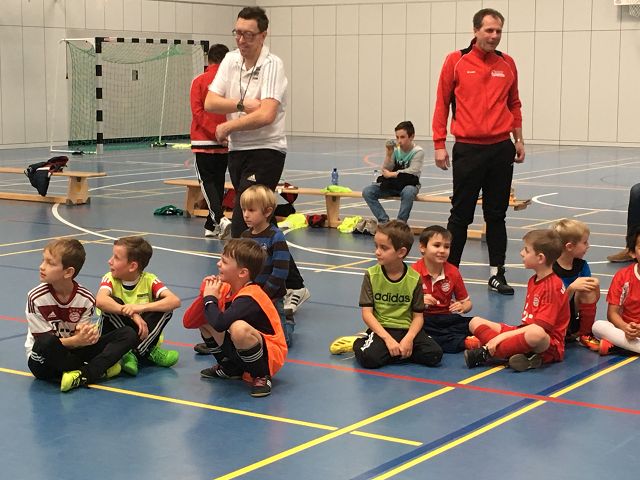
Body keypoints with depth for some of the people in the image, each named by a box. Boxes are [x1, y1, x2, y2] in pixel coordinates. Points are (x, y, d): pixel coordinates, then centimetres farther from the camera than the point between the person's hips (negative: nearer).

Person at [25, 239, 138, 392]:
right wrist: (76, 340, -32)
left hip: (73, 353, 3)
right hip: (45, 360, -3)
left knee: (128, 334, -11)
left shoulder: (86, 299, -10)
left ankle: (83, 375, -29)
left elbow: (81, 339, -9)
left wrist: (86, 335, -34)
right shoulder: (36, 298, -16)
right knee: (47, 343, -41)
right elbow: (44, 340, -17)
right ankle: (99, 369, -19)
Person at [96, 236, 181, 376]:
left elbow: (175, 301, -26)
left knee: (165, 308, -22)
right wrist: (132, 314, -44)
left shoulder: (149, 280, -8)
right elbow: (100, 300, -34)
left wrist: (141, 307, -38)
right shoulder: (110, 279, -9)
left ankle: (136, 353, -27)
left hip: (143, 332, 1)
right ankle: (148, 352, -24)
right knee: (113, 303, -28)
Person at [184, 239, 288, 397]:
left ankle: (261, 376, -14)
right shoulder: (226, 289, -1)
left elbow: (219, 323, -43)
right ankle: (230, 368, 15)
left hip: (270, 357, -8)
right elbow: (189, 322, -3)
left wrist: (210, 298, -23)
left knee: (238, 328, -37)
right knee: (205, 322, 1)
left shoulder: (250, 297, -25)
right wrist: (205, 294, -18)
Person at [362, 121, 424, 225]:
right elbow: (385, 171, -2)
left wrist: (391, 174, -10)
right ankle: (384, 221, -15)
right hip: (391, 184, 5)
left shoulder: (418, 151, -10)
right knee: (367, 191, -15)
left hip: (409, 184, -5)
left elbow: (412, 172, -17)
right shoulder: (395, 150, 0)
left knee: (408, 192, -42)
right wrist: (389, 154, -16)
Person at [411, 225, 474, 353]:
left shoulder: (453, 272, 5)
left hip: (446, 318, 3)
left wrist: (463, 307, -11)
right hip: (422, 318, -3)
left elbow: (467, 302, 13)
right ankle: (463, 342, -33)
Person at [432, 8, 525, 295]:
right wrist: (439, 145, -4)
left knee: (496, 215, 9)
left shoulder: (507, 64, 7)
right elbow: (442, 103, -1)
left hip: (501, 149, 3)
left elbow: (513, 104, 16)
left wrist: (518, 140, 11)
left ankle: (497, 274, 15)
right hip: (467, 149, -3)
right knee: (461, 215, 3)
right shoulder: (456, 61, -2)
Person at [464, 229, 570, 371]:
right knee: (475, 322, 1)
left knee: (535, 334, -45)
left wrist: (503, 336, -23)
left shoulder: (553, 286, -14)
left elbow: (539, 327, -22)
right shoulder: (533, 281, 16)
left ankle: (486, 353, -27)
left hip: (548, 346, -9)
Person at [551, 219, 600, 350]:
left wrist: (595, 286, -15)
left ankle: (586, 335, -4)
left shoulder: (581, 265, 2)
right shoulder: (551, 269, -15)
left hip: (574, 322, 5)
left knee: (587, 289, -20)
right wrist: (572, 288, -31)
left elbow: (593, 300, 6)